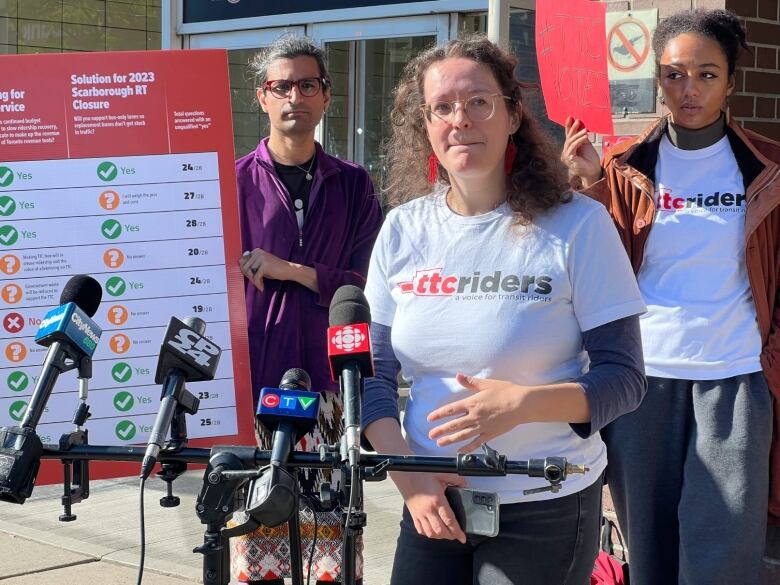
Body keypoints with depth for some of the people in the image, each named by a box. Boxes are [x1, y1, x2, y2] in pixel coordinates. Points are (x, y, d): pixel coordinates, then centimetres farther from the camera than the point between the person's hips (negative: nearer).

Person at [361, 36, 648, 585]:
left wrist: (523, 403, -26)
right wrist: (408, 475, -9)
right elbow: (373, 374, 5)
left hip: (547, 512, -3)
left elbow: (623, 379, -10)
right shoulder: (404, 228, 1)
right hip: (433, 503, 3)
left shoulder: (578, 224, -10)